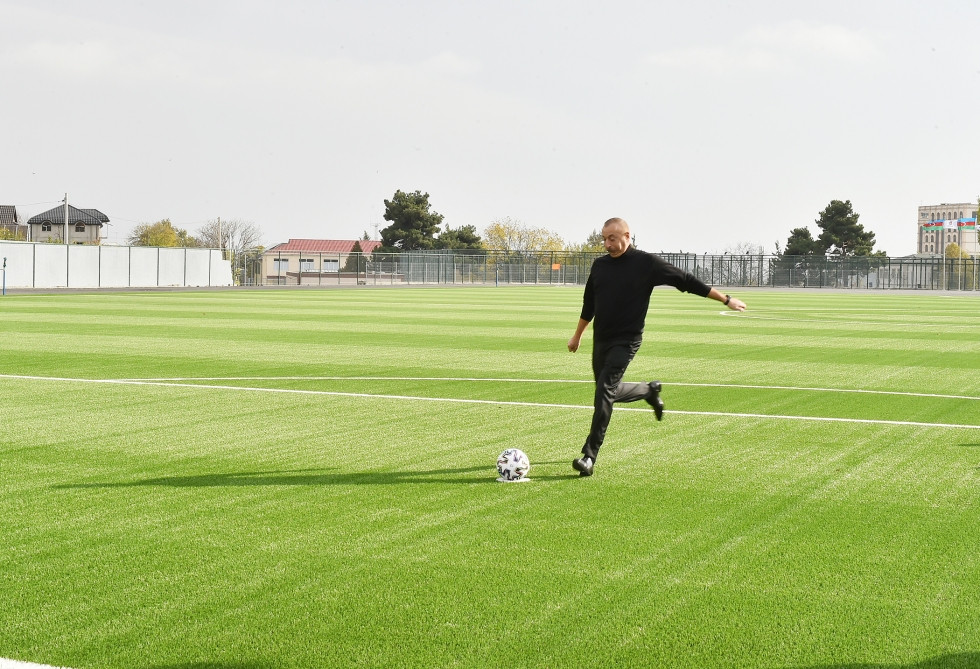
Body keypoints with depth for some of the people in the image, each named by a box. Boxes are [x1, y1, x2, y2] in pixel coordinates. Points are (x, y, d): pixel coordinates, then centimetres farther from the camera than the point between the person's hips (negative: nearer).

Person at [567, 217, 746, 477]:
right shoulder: (600, 265, 7)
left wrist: (726, 299, 0)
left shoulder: (646, 263, -8)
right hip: (600, 339, 6)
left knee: (605, 390, -18)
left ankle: (589, 456, -17)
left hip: (626, 340, -6)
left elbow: (686, 281, -3)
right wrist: (578, 335, 27)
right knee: (609, 391, 15)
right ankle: (649, 390, 44)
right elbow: (589, 304, 21)